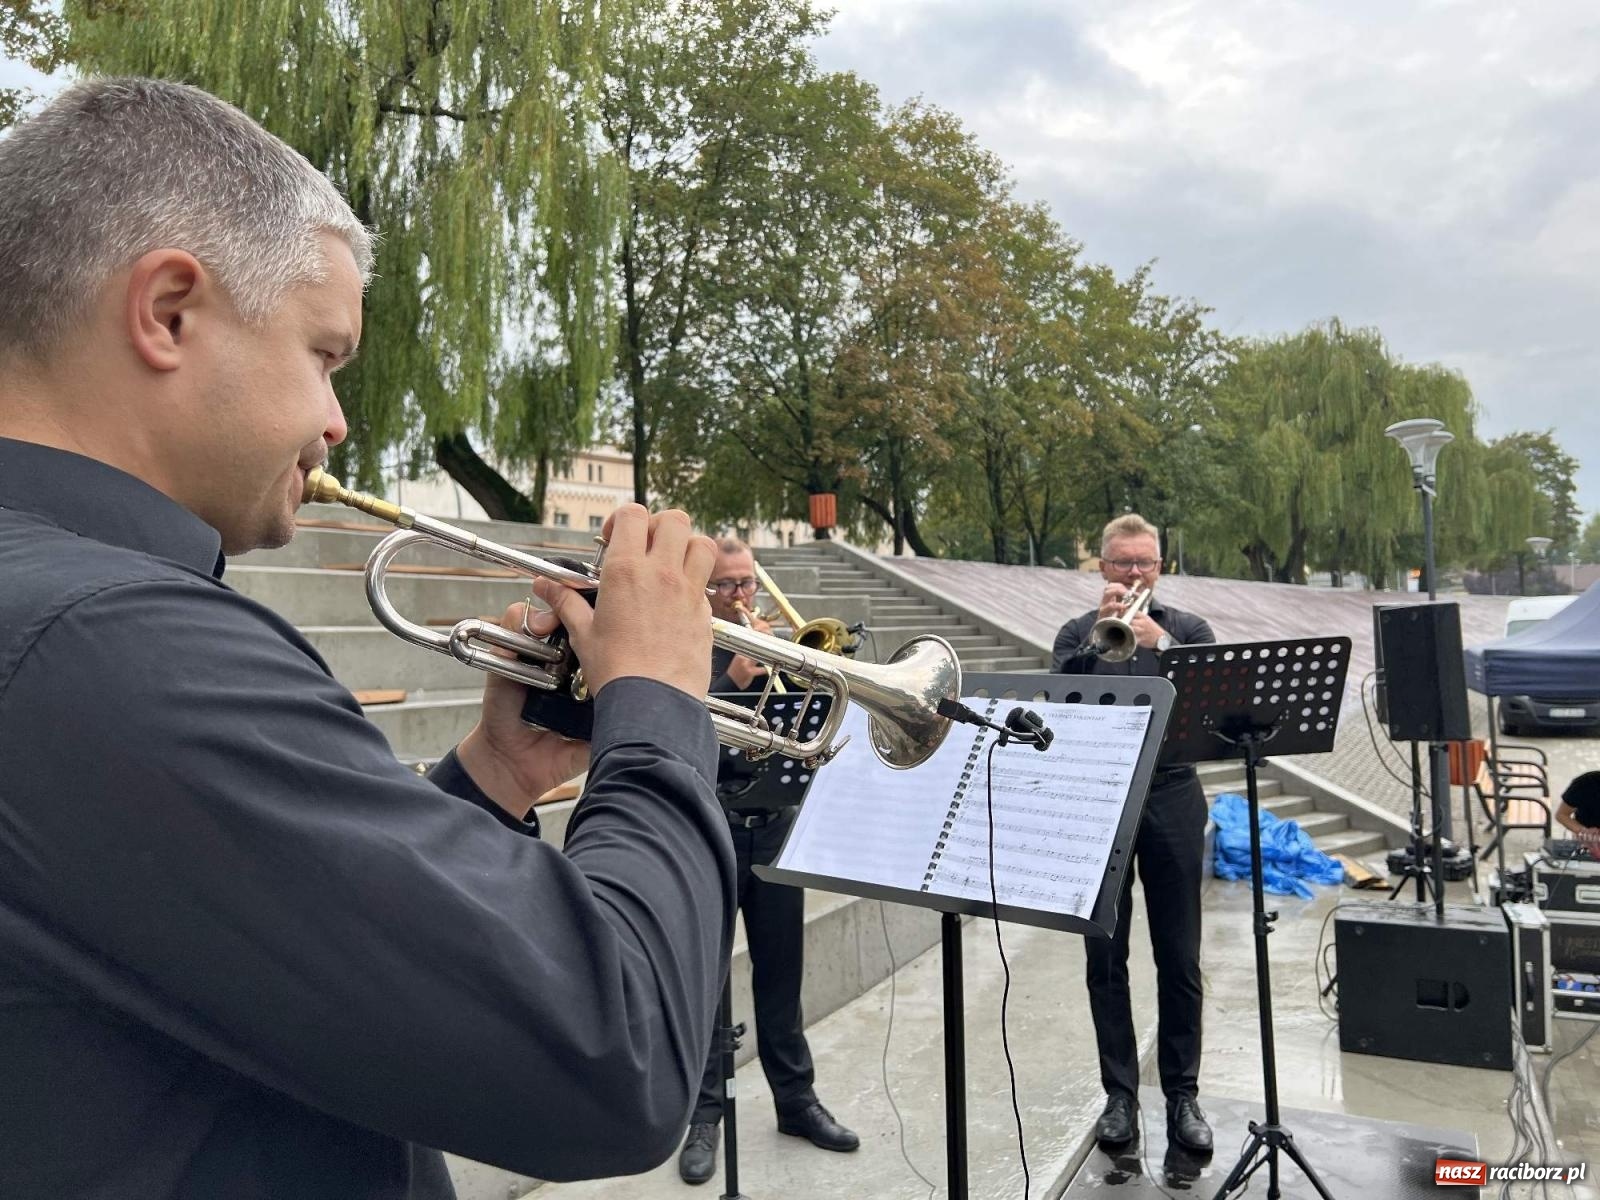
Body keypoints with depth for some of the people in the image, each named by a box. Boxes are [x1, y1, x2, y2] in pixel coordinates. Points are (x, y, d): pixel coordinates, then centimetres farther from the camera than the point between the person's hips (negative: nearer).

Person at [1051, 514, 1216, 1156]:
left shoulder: (1187, 628, 9)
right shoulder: (1079, 632, 8)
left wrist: (1160, 643, -20)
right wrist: (1101, 633, -19)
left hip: (1172, 800, 0)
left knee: (1179, 959, 6)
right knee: (1106, 958, 6)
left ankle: (1183, 1095, 20)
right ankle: (1120, 1094, 18)